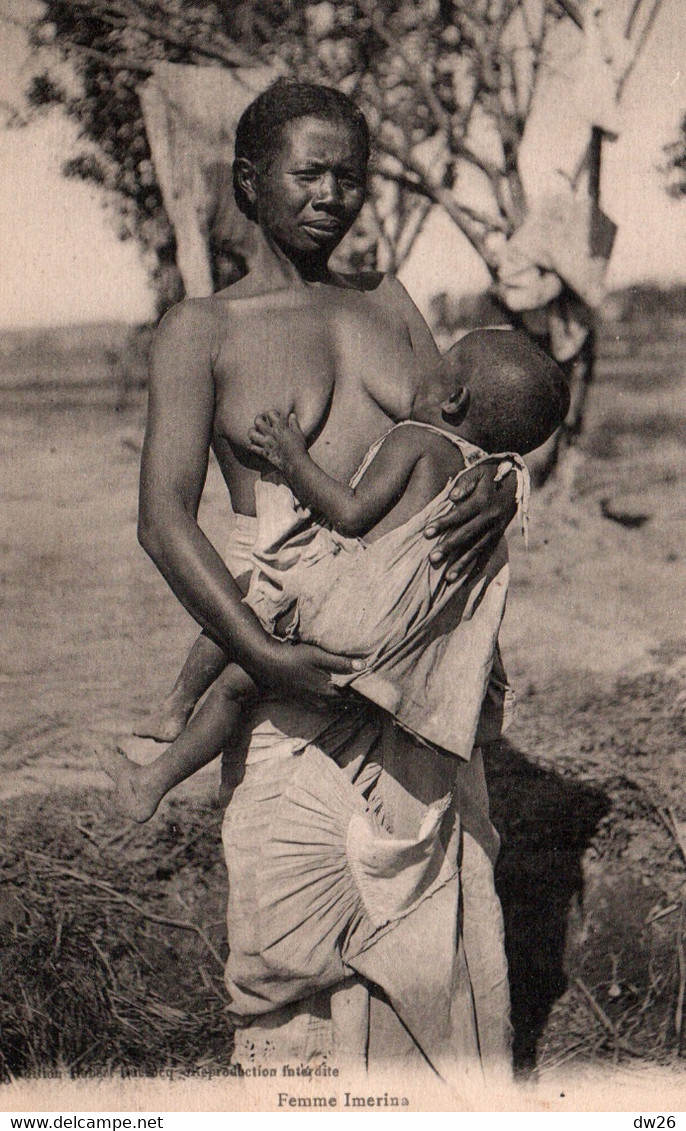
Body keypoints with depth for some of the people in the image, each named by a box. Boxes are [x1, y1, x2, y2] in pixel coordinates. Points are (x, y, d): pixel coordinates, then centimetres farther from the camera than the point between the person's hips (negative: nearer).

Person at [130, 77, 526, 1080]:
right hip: (288, 643, -4)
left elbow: (463, 438, 14)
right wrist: (259, 651, -24)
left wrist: (496, 490, -12)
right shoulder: (202, 330, 0)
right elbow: (164, 518, -10)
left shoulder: (390, 307, 15)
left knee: (441, 901, 10)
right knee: (296, 913, 0)